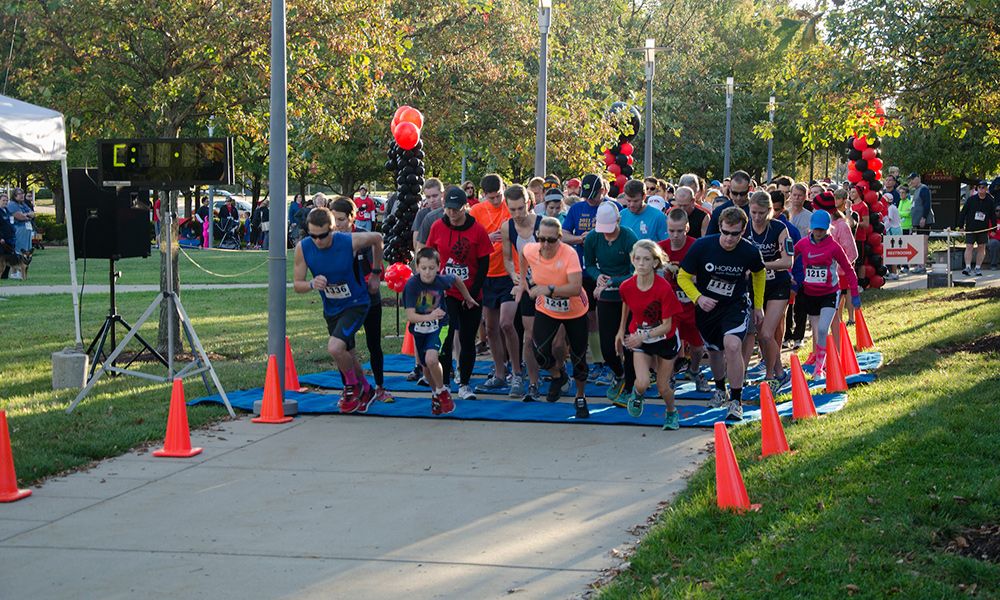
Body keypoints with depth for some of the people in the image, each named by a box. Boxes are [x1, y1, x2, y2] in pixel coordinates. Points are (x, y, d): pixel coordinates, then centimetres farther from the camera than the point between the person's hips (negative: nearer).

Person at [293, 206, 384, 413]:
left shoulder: (351, 241, -24)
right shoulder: (303, 248, -17)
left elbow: (377, 239, -2)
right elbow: (296, 285, -10)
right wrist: (312, 284, -33)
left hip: (355, 304, -5)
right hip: (331, 308, 5)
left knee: (335, 348, -25)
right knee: (347, 355, 17)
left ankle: (353, 386, 3)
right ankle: (366, 391, 44)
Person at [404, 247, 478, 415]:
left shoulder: (442, 280, -19)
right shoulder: (412, 284, -24)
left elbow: (456, 279, 7)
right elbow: (410, 316, -28)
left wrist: (468, 297, 22)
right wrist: (429, 317, -46)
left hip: (438, 327, -2)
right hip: (419, 329, 2)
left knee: (431, 360, -24)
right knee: (425, 366, 14)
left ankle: (442, 391, 1)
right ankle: (435, 392, 42)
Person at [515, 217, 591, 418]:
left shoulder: (569, 254, -31)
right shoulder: (530, 250, -18)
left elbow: (576, 288, -39)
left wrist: (550, 289, -49)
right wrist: (523, 279, 11)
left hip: (575, 311, -3)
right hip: (546, 310, 3)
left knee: (578, 357, 3)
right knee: (540, 352, -12)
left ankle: (580, 398, 30)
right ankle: (558, 375, 25)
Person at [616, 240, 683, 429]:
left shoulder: (664, 288, -27)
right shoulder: (626, 286, -16)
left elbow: (667, 326, -23)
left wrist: (644, 336, -36)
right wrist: (622, 329, 19)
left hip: (665, 340, -2)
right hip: (638, 338, 2)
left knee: (662, 387, 6)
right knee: (642, 383, -18)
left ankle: (672, 412, 40)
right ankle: (637, 393, 21)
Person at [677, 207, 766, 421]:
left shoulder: (750, 252, -16)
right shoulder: (701, 246, -19)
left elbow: (759, 274, 8)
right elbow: (683, 276, -8)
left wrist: (758, 306, 13)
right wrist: (698, 298, -23)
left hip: (735, 306, -2)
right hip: (706, 306, 2)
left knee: (732, 346, -25)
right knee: (714, 350, 17)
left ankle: (736, 401, -13)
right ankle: (720, 389, 47)